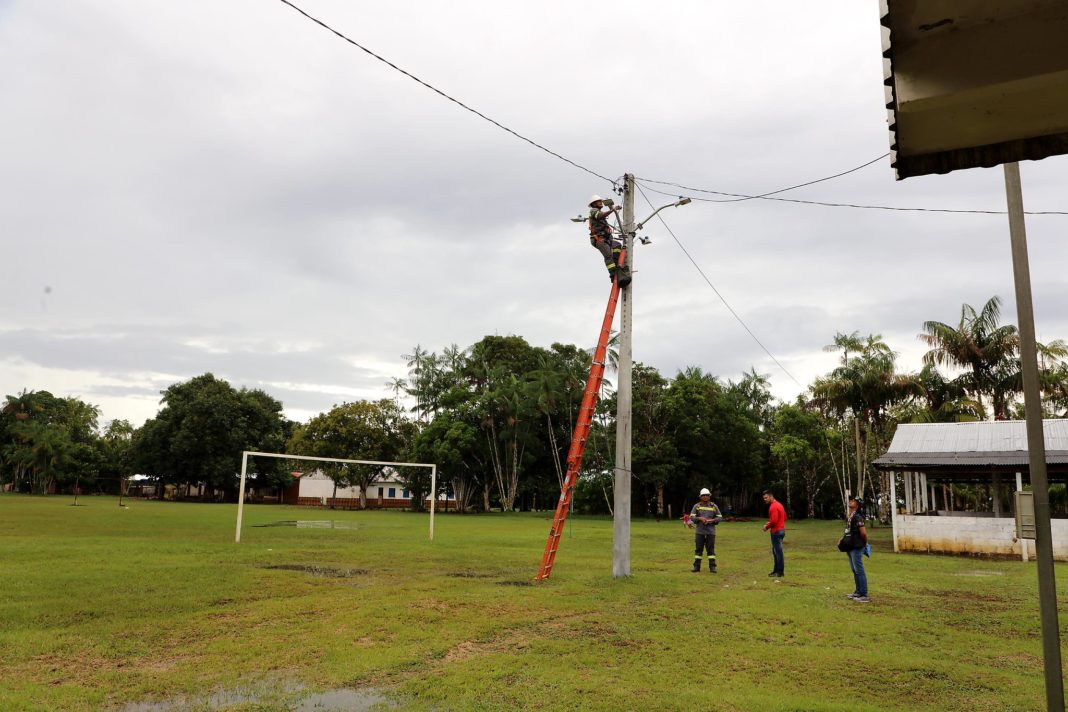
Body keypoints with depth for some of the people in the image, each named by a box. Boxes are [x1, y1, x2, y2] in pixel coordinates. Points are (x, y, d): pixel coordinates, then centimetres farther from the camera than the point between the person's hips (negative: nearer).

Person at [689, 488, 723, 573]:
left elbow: (720, 518, 6)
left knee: (711, 549, -1)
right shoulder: (697, 506, 4)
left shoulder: (714, 506, 5)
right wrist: (700, 518, -18)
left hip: (710, 531, 0)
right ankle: (696, 566, 9)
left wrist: (712, 520, -11)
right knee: (698, 549, 3)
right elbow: (692, 517, -1)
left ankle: (712, 567, 3)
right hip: (699, 531, 0)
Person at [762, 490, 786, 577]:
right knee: (775, 551, 17)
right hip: (781, 530, 10)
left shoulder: (773, 507, -18)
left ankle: (780, 572, 1)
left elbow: (774, 521, -26)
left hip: (776, 532, -10)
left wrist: (767, 527, -9)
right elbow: (784, 517, 21)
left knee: (778, 552, -4)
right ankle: (776, 570, 22)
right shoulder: (779, 504, 14)